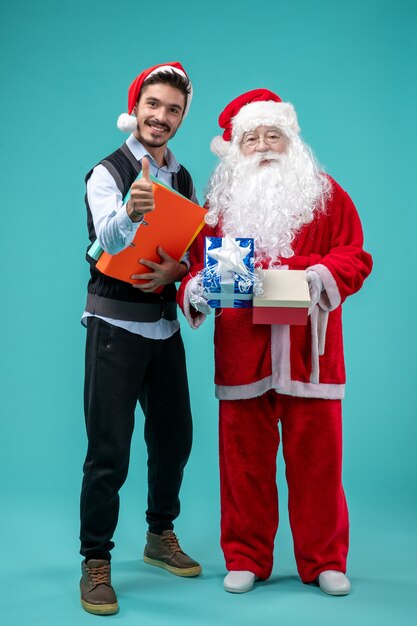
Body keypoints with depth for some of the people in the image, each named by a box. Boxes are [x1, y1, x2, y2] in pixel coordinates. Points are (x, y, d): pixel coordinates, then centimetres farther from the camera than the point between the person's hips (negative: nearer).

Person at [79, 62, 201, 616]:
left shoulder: (183, 179, 11)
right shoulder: (107, 172, -9)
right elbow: (110, 242, -27)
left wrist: (177, 269, -11)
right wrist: (130, 210, -49)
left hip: (165, 323, 6)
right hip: (116, 324, -6)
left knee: (174, 436, 14)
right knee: (109, 451, -5)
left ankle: (161, 537, 33)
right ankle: (95, 564, 8)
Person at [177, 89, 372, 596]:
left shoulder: (326, 195, 9)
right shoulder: (219, 204, 12)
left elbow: (354, 258, 3)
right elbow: (198, 265, 10)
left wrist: (324, 275, -18)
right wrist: (196, 289, -13)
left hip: (308, 352, -1)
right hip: (242, 353, 1)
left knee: (316, 457, 4)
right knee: (245, 457, 5)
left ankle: (324, 561, 20)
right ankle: (246, 560, 21)